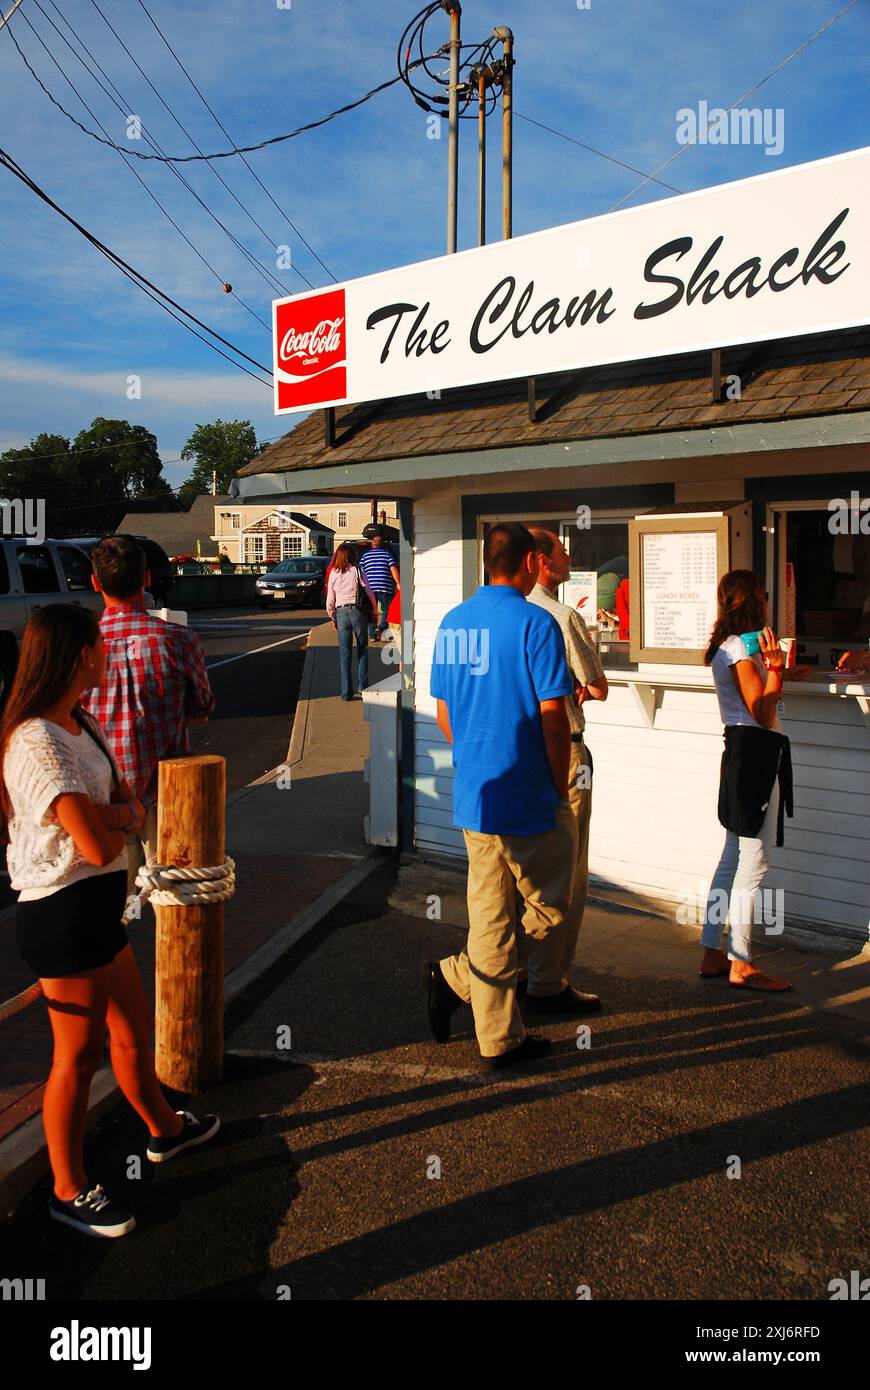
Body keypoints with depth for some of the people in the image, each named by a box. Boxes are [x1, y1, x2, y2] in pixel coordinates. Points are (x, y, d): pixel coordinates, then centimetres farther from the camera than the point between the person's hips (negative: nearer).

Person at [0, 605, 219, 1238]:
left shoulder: (82, 725, 9)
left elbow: (128, 803, 7)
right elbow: (99, 845, -27)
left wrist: (106, 813, -15)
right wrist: (127, 814, -5)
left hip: (95, 906, 10)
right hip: (63, 911, -10)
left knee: (134, 1027, 25)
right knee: (79, 1055, 6)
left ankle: (165, 1128, 46)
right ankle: (70, 1190, 25)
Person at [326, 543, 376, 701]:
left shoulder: (333, 573, 5)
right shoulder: (357, 570, -1)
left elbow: (330, 599, 9)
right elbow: (368, 591, -2)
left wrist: (332, 617, 20)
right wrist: (373, 610, 9)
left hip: (341, 612, 2)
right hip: (358, 610, -2)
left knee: (345, 653, 4)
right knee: (362, 650, 11)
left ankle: (346, 692, 2)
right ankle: (362, 686, 6)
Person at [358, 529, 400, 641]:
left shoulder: (365, 556, 13)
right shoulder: (387, 554, 6)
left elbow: (361, 574, 11)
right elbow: (393, 569, -6)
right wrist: (398, 583, -8)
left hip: (370, 588, 2)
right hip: (385, 588, -2)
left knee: (371, 611, 11)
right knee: (386, 609, 11)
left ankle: (372, 634, 6)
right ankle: (381, 628, -8)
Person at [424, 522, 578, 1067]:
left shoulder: (452, 622, 7)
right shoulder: (535, 623, -13)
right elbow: (552, 716, -15)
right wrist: (561, 788, -3)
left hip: (473, 796, 7)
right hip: (529, 797, -7)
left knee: (490, 917, 13)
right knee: (548, 910, 13)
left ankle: (500, 1038, 20)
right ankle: (457, 977, 4)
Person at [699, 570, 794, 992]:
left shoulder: (726, 646, 16)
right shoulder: (741, 647, -13)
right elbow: (763, 712, -17)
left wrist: (772, 665, 15)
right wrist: (775, 664, -15)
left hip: (742, 751, 10)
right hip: (758, 754, -10)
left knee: (733, 859, 14)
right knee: (753, 865, -5)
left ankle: (712, 955, 20)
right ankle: (741, 965, 2)